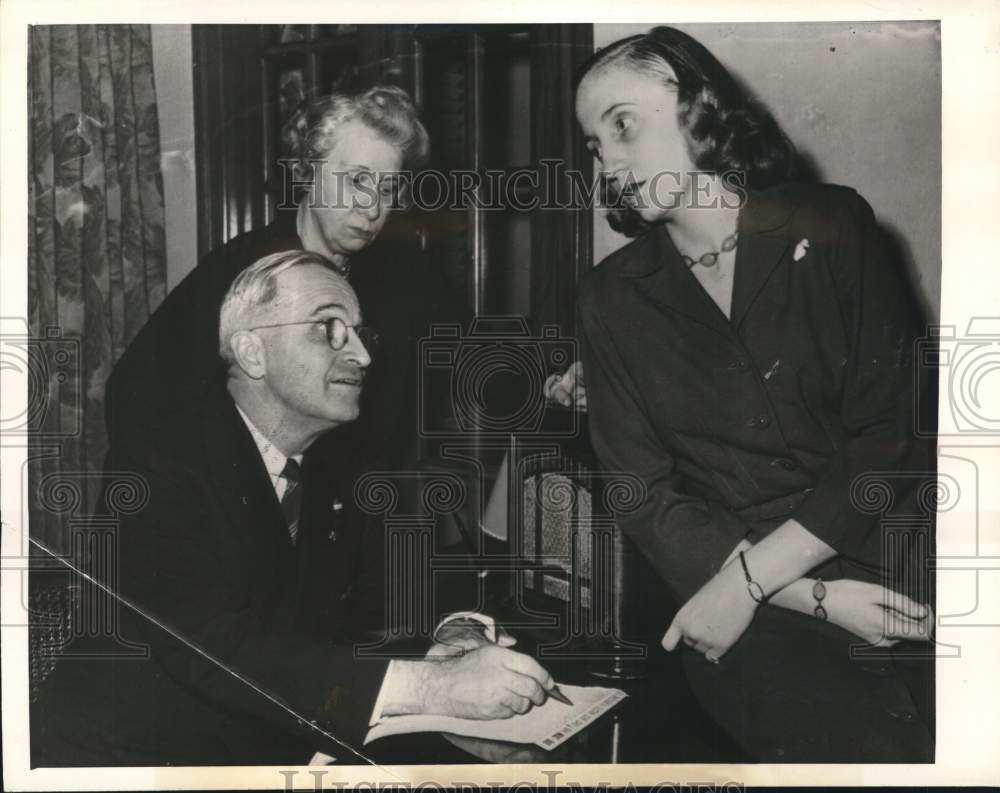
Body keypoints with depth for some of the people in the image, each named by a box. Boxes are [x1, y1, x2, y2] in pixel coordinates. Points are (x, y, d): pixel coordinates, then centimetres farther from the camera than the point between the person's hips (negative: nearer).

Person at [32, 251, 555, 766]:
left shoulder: (332, 482, 6)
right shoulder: (156, 466, -14)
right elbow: (213, 646, -25)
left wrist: (450, 635, -12)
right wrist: (425, 687, -32)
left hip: (279, 755, 5)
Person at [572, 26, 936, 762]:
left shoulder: (832, 228, 3)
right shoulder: (611, 298, 7)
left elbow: (889, 438, -2)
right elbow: (644, 499, 2)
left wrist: (745, 581, -11)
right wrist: (818, 596, -10)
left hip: (890, 566, 1)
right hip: (759, 622, 0)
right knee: (873, 745, -26)